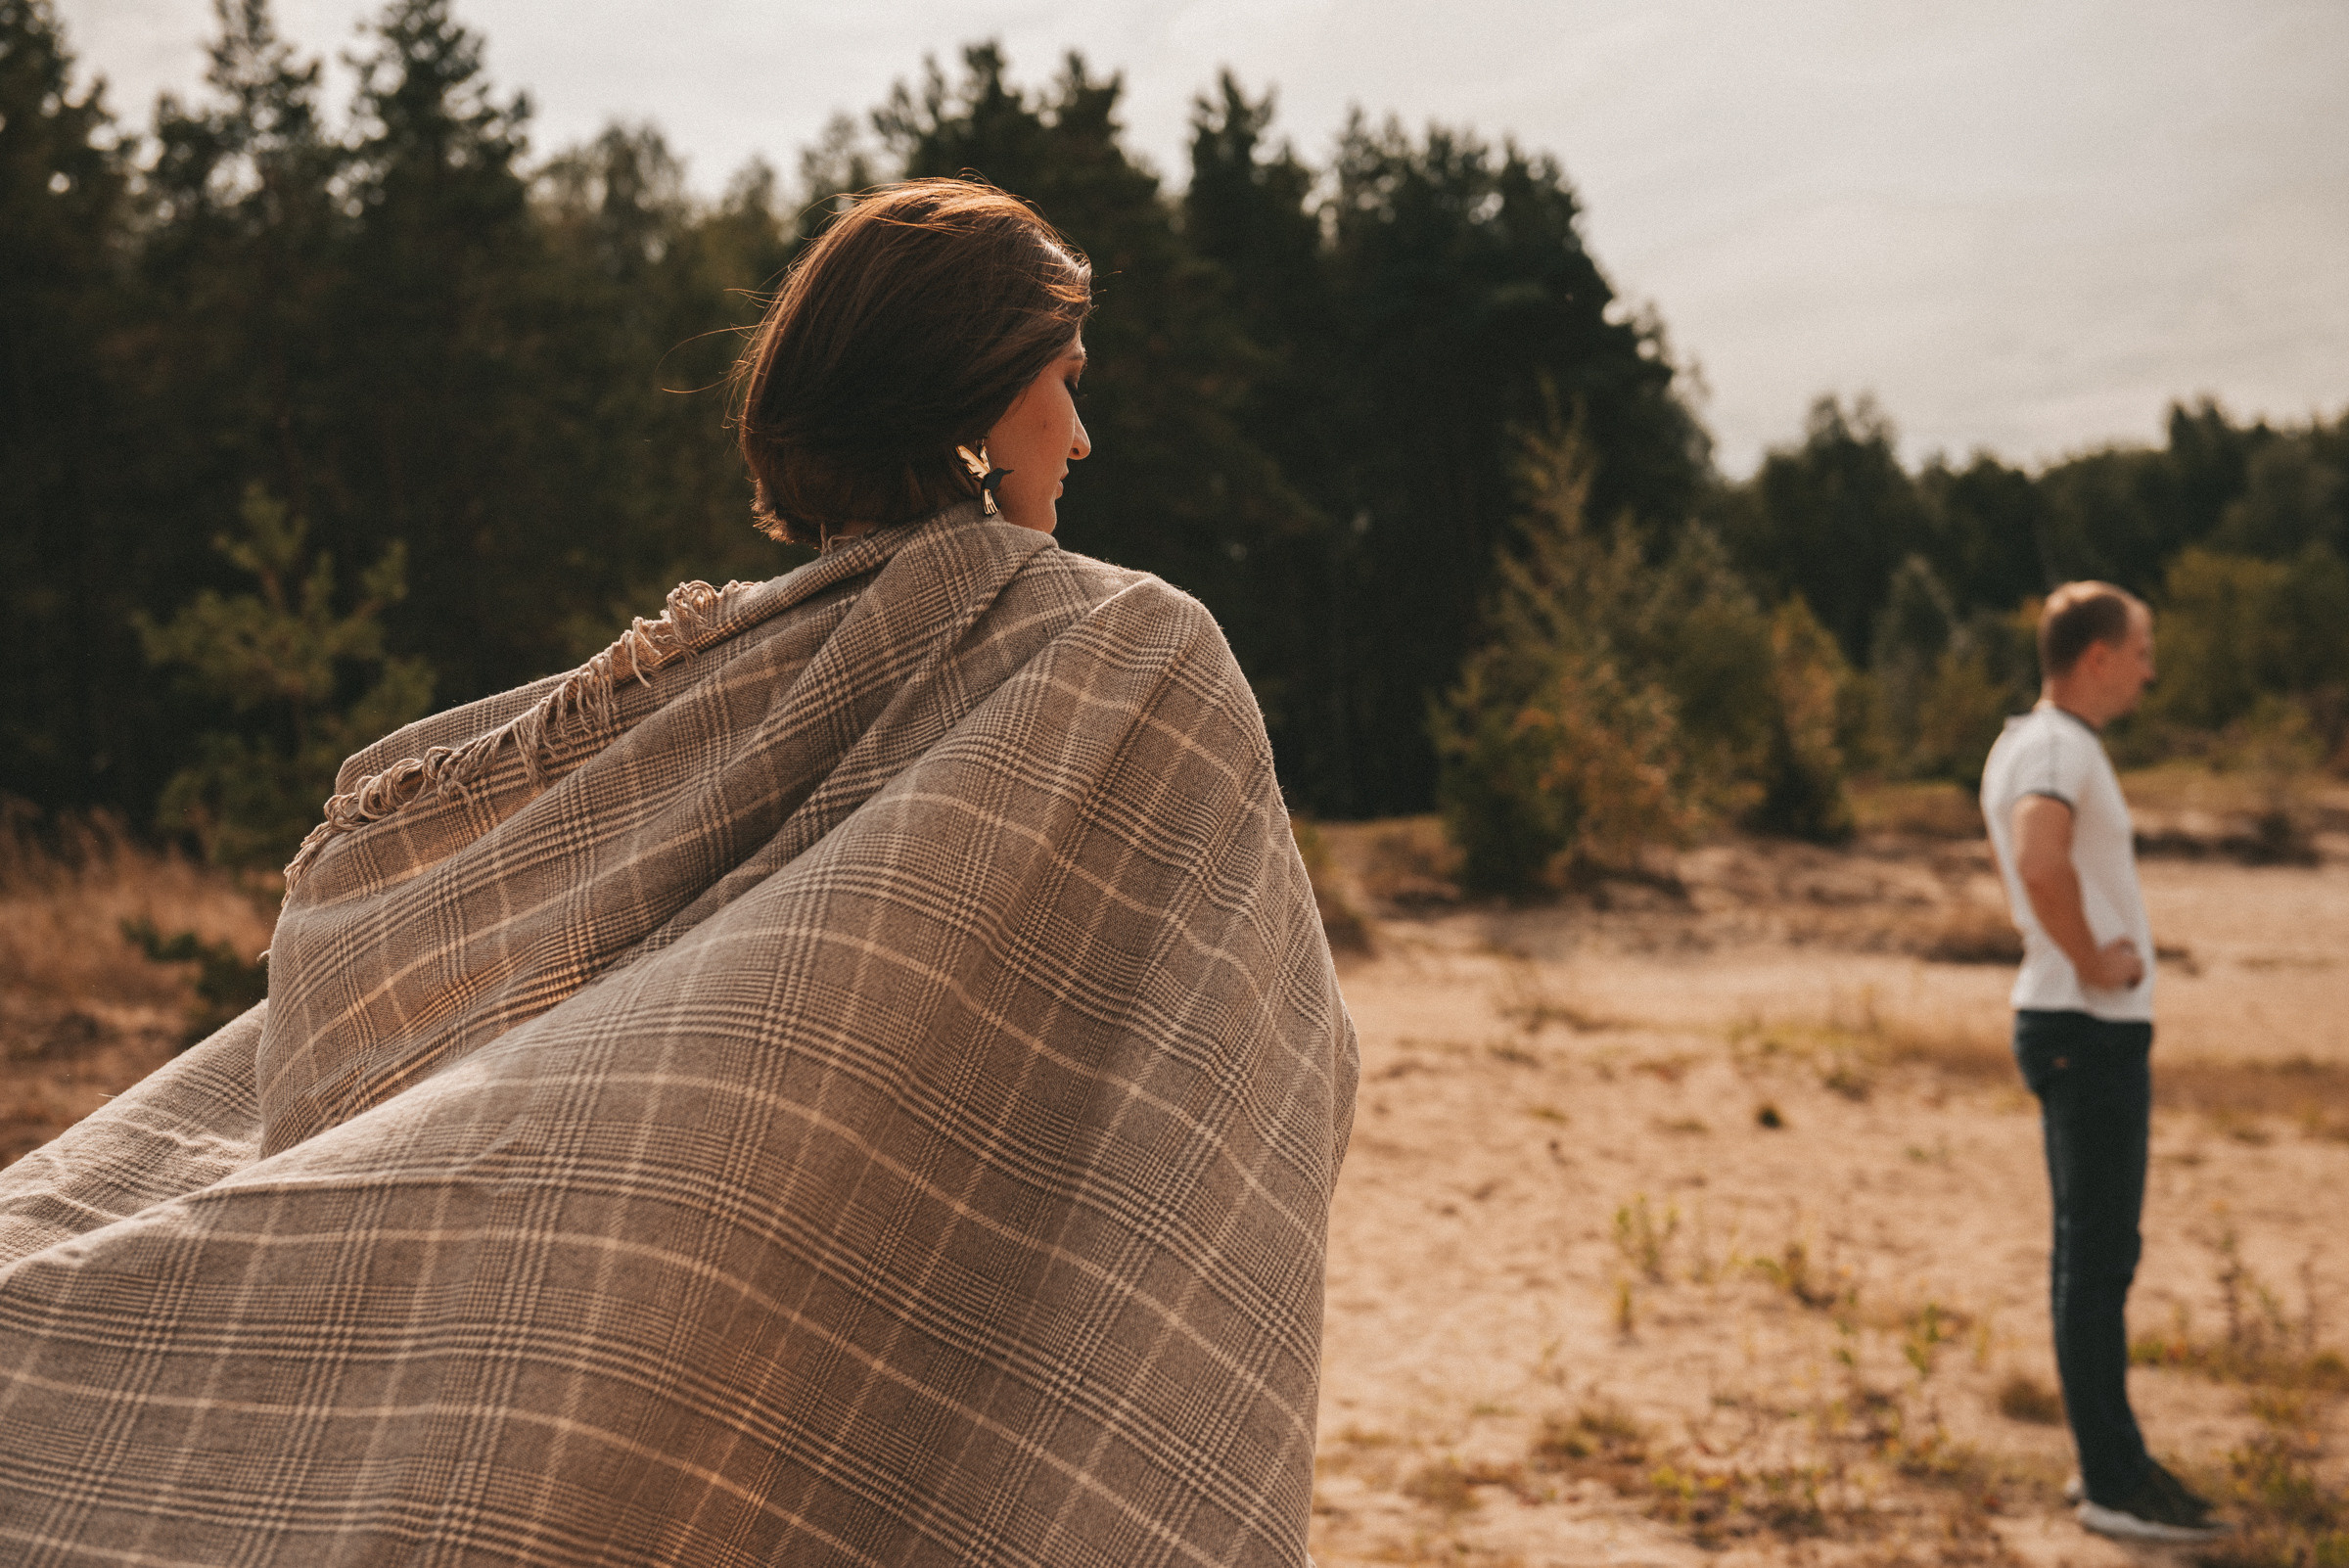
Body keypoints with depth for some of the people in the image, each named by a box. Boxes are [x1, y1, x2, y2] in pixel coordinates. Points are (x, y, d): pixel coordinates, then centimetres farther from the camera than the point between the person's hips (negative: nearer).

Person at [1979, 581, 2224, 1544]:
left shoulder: (2041, 743, 16)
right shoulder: (2057, 747, -16)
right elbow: (2041, 860, -37)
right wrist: (2092, 961, -24)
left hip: (2099, 1032, 10)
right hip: (2088, 1031, -10)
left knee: (2099, 1250, 16)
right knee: (2098, 1255, -5)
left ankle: (2112, 1456, 25)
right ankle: (2112, 1484, 1)